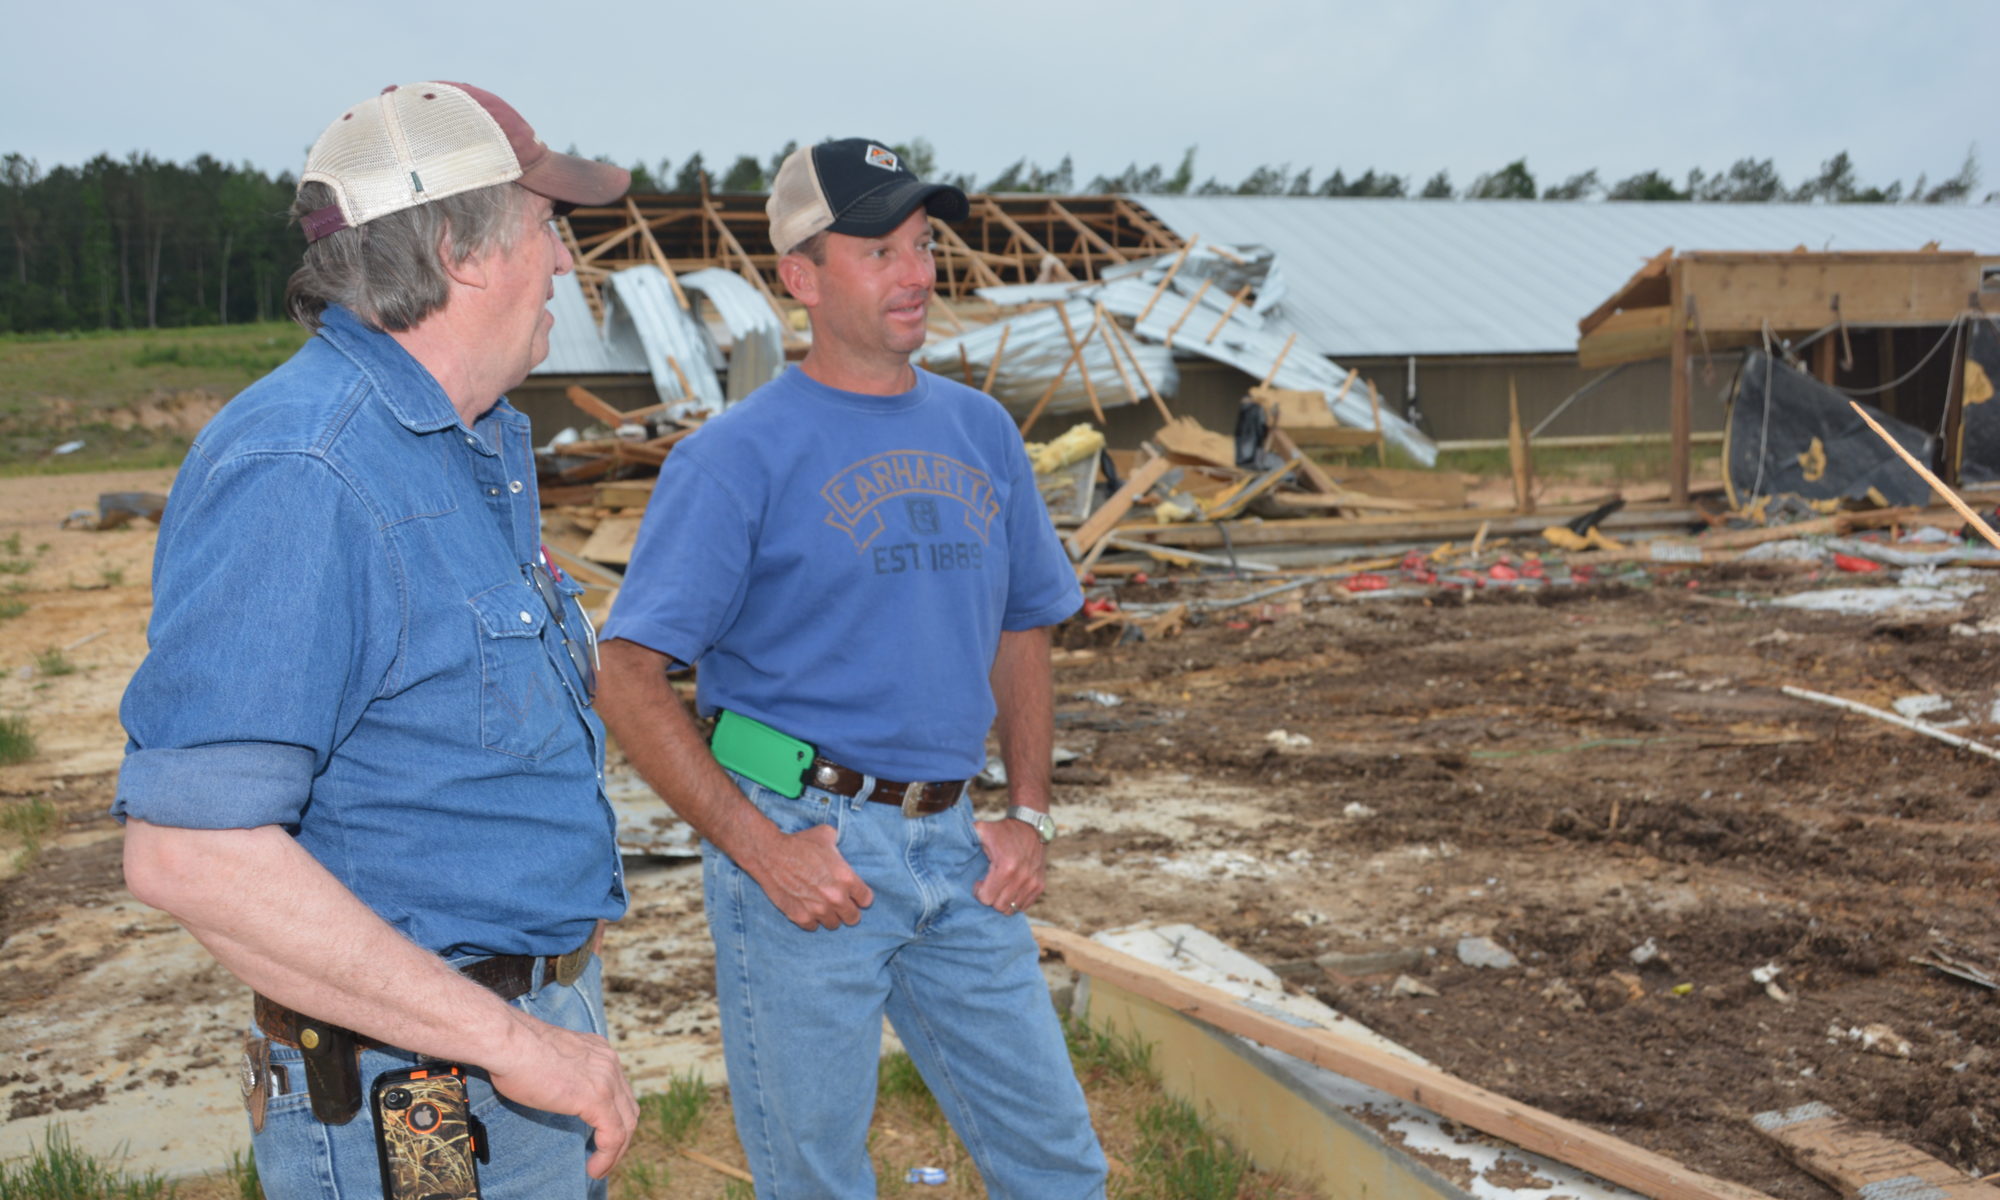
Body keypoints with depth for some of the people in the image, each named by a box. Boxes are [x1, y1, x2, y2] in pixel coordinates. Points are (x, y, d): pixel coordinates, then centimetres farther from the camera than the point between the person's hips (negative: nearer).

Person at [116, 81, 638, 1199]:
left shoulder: (482, 444, 8)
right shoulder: (293, 473, -23)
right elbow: (191, 849, -30)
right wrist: (509, 1041, -27)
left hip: (545, 1026, 9)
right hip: (413, 1105, -9)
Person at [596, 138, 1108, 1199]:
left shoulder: (980, 431, 9)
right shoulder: (739, 453, -9)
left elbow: (1023, 630, 18)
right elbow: (630, 680, -12)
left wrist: (1030, 814, 8)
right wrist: (760, 848, -18)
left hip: (957, 849, 5)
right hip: (805, 847, -5)